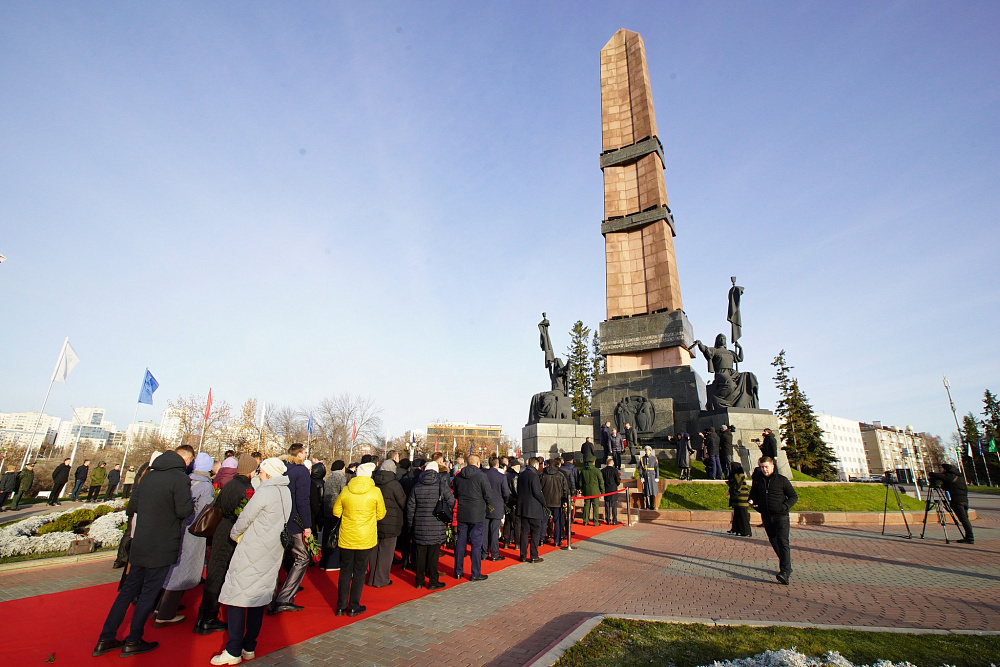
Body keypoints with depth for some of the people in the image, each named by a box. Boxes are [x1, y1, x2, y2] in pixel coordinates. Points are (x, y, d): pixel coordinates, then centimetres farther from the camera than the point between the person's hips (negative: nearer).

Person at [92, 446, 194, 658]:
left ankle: (105, 639, 25)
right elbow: (184, 511, -22)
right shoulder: (180, 478, -19)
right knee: (149, 593, 8)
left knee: (129, 589, 19)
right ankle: (132, 642, 19)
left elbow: (132, 506, 14)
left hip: (140, 544, 7)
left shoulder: (151, 475, 6)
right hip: (162, 547, -7)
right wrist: (191, 502, -2)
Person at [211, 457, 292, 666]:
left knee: (236, 597, 2)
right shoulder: (285, 492, 6)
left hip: (252, 552, -8)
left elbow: (244, 519, -10)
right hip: (272, 553, 8)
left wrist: (234, 534, 9)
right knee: (259, 598, 15)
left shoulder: (264, 492, -17)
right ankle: (249, 648, 23)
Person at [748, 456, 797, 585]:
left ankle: (785, 573, -18)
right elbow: (753, 493, 19)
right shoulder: (757, 479, 5)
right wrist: (752, 501, -2)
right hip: (766, 516, 5)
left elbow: (794, 496, 2)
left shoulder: (782, 480, -4)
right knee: (774, 542, 13)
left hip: (780, 515, -4)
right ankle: (786, 564, 32)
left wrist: (785, 506, -14)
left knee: (783, 542, -13)